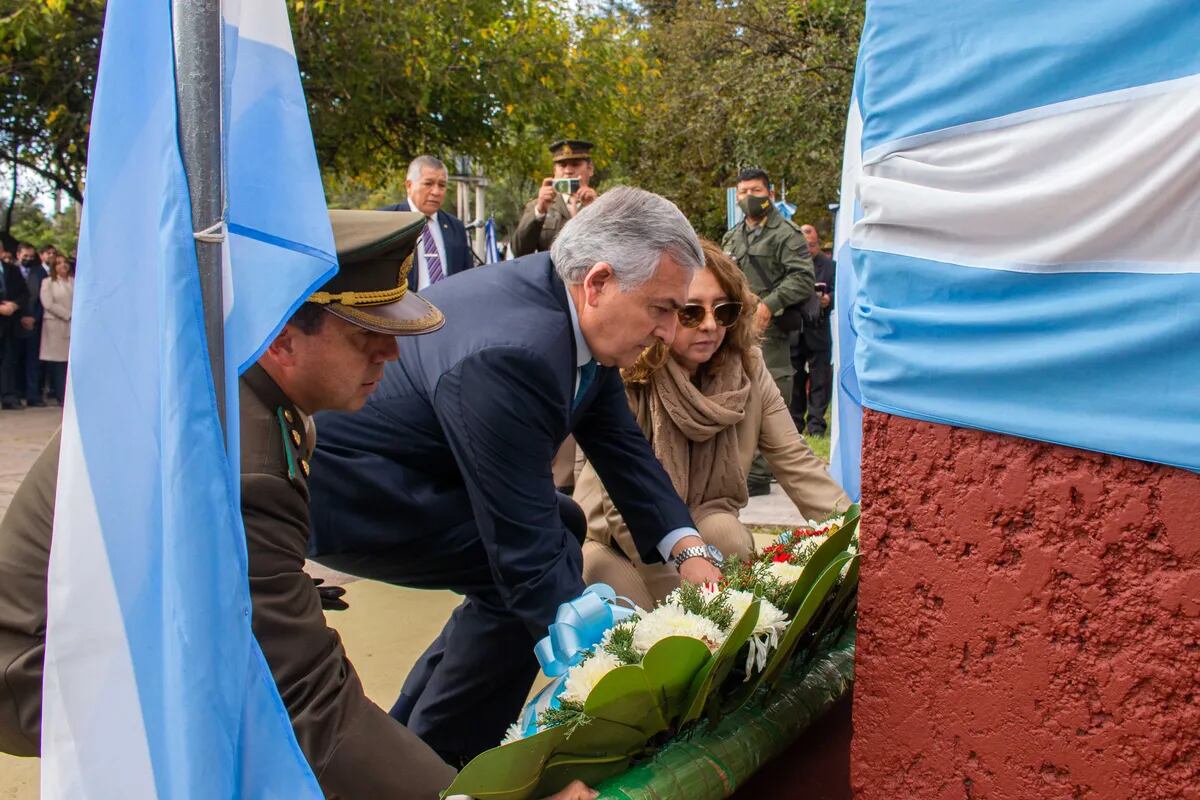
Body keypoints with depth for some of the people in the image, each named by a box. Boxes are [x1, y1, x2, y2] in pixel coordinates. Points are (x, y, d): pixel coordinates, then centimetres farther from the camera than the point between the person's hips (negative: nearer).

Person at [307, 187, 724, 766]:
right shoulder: (509, 356, -33)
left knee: (560, 527, 13)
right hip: (332, 488, -10)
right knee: (550, 553, -18)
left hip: (393, 472, 10)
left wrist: (687, 549, -8)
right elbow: (530, 557, -30)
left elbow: (619, 442, 3)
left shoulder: (577, 312, -4)